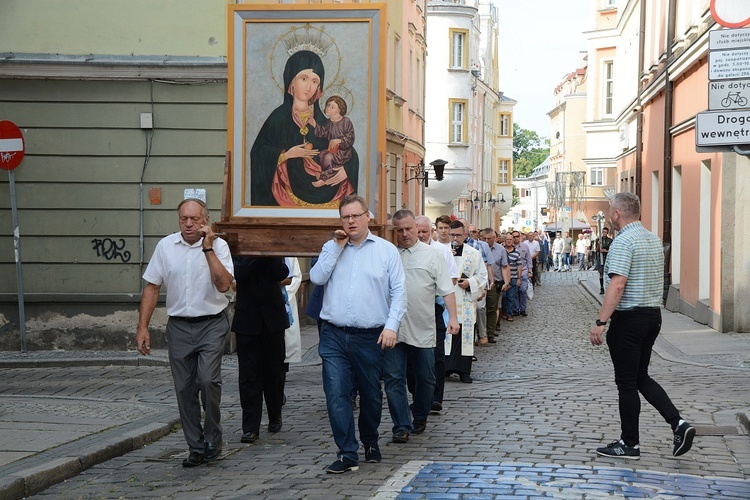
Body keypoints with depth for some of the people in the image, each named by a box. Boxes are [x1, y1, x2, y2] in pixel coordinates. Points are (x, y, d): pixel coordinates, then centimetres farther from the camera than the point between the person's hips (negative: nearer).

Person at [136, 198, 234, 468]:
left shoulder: (218, 245, -4)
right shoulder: (166, 246, 3)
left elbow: (223, 284, -18)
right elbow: (152, 287, 8)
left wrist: (208, 249, -19)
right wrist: (143, 327, 3)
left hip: (212, 325, -3)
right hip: (179, 326, 3)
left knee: (208, 380, -19)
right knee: (184, 389, 5)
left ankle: (213, 439, 1)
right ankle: (196, 447, 16)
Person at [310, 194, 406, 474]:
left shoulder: (386, 250, 3)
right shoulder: (332, 248, 10)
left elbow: (399, 291, 0)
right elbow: (317, 278, -5)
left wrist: (392, 326, -11)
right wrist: (337, 247, -7)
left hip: (370, 337, -1)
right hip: (334, 335, 1)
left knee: (371, 394, 13)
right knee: (336, 395, -7)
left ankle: (370, 442, 34)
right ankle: (347, 454, -3)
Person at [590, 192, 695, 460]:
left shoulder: (623, 242, -17)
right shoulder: (654, 239, 12)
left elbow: (617, 286, -24)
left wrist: (601, 322, -24)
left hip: (629, 319, -9)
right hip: (654, 315, 9)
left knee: (627, 382, 1)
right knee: (641, 377, 17)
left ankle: (629, 444, 9)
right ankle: (678, 424, 4)